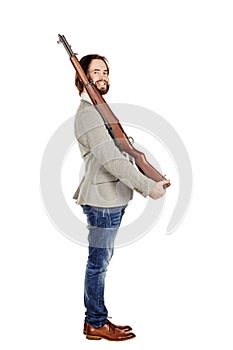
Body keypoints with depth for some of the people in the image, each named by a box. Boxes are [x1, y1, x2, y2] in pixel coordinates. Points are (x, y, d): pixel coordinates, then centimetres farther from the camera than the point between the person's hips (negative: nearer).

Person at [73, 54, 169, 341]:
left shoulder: (99, 109, 18)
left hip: (111, 198, 10)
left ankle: (95, 318, 28)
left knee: (101, 260, 16)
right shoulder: (88, 113, -15)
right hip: (103, 200, -10)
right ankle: (96, 324, 15)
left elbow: (121, 150, 17)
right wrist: (147, 186, -20)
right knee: (98, 262, 1)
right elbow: (111, 160, -22)